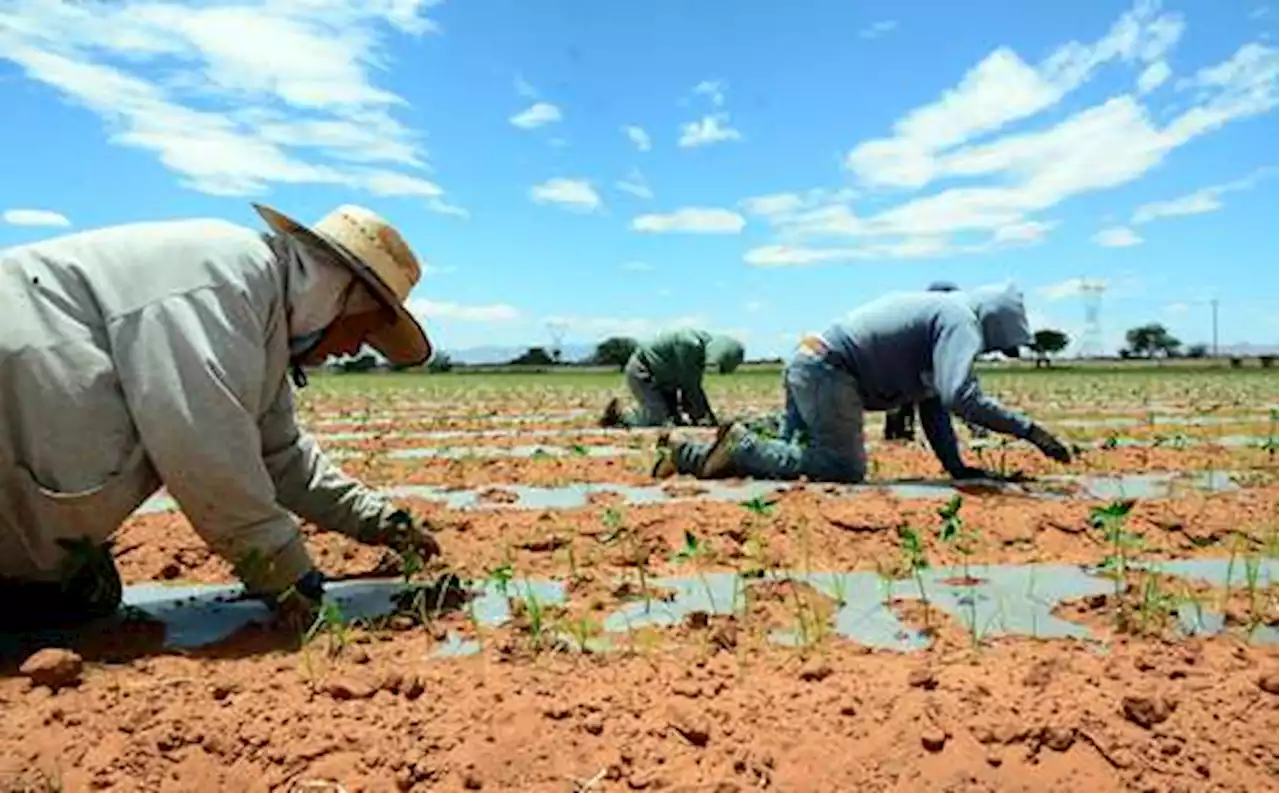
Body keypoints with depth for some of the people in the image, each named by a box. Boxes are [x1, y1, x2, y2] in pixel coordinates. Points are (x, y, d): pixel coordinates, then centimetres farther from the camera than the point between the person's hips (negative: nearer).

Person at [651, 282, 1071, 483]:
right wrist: (1029, 430, -15)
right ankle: (742, 446, -11)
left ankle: (685, 453, 16)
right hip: (827, 372, -10)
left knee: (799, 455, 17)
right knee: (846, 467, -11)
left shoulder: (939, 312, 25)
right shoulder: (959, 320, -6)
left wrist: (957, 467, 21)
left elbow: (932, 401, 25)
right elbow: (960, 396, -22)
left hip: (806, 366, 10)